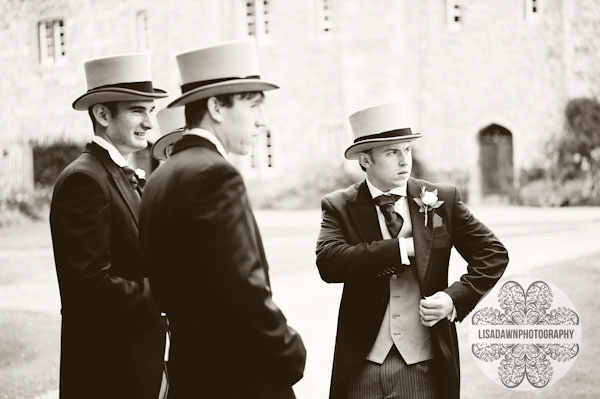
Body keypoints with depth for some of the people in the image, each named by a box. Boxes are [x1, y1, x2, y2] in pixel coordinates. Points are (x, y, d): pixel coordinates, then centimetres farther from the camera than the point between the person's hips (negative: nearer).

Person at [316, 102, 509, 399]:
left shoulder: (442, 199, 3)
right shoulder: (339, 206, 0)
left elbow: (493, 253, 5)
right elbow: (328, 263, -17)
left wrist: (455, 298, -10)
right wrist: (404, 248, -17)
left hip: (427, 366, 1)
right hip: (362, 366, -1)